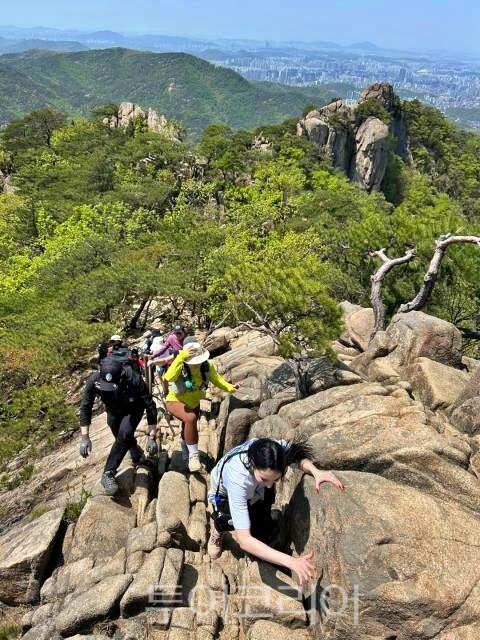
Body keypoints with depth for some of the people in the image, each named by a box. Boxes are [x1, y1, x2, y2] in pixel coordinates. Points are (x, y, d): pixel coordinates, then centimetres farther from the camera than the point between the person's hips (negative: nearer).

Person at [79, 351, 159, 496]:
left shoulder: (134, 379, -41)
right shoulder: (94, 380, -35)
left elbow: (150, 407, -31)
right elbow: (85, 408, -21)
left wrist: (152, 437, -31)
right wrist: (85, 438, -26)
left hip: (133, 409, -3)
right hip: (113, 410, 3)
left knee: (124, 435, -25)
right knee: (122, 437, 12)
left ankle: (108, 474, -15)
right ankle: (138, 458, 42)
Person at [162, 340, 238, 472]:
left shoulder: (207, 366, -22)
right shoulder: (180, 366, -33)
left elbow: (216, 379, -9)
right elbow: (169, 377, -52)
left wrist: (229, 387, -26)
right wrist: (180, 358, -57)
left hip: (194, 403, 5)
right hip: (175, 401, -5)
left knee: (188, 428, 27)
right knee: (191, 418, -36)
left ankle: (186, 454, 59)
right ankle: (193, 456, -20)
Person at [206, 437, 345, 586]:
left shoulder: (280, 449, -39)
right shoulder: (238, 480, -48)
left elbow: (298, 457, -13)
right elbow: (244, 540, -49)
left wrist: (316, 471, -36)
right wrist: (291, 561, -57)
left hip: (256, 492, 3)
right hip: (226, 495, -2)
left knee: (264, 538, -12)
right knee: (230, 521, -31)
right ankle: (219, 529, 3)